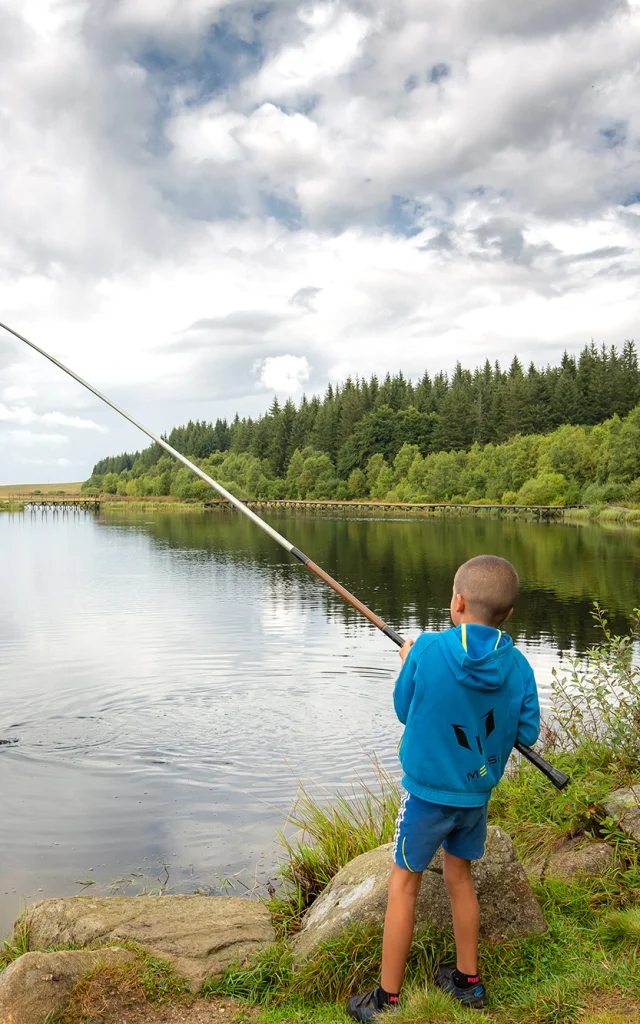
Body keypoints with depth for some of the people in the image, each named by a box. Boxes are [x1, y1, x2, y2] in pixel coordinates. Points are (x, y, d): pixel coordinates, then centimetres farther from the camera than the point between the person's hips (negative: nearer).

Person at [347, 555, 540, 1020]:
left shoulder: (428, 650, -20)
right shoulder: (518, 667, -11)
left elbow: (404, 710, -6)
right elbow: (528, 733, -2)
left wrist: (408, 662, 10)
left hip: (428, 792, -4)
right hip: (478, 794, 4)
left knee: (403, 886, 10)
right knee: (460, 879, 23)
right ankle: (468, 980, 38)